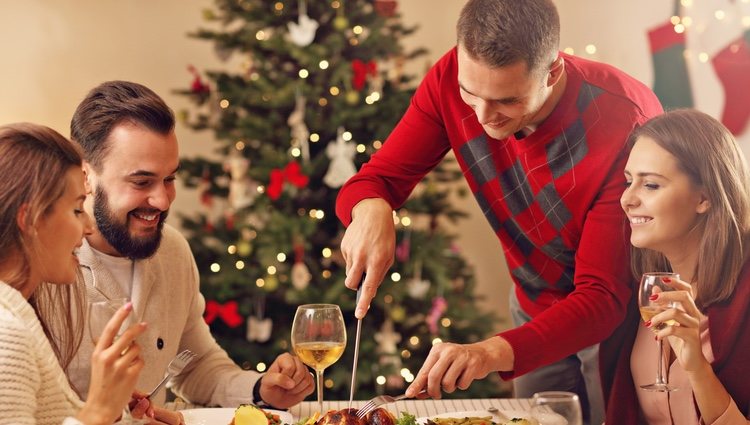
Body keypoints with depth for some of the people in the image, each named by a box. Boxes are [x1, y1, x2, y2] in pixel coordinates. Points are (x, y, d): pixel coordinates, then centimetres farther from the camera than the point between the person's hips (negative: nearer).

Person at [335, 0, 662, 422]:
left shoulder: (626, 121, -34)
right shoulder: (452, 78, -20)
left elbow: (604, 296, -36)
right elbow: (377, 179, -13)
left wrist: (495, 352, -52)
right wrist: (370, 210, -39)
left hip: (624, 313, -4)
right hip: (536, 305, 5)